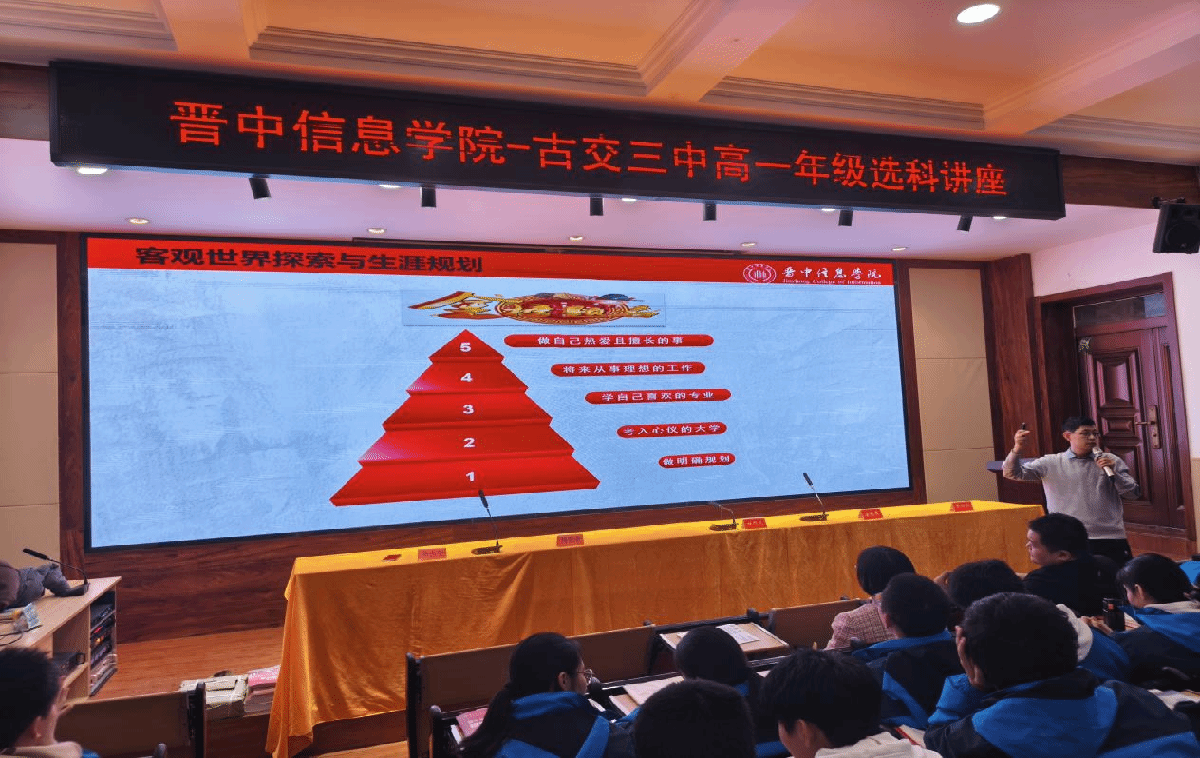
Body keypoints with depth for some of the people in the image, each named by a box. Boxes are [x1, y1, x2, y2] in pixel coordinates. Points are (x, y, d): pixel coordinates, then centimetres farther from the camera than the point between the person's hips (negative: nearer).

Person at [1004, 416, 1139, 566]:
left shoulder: (1110, 461, 8)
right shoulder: (1051, 463, 2)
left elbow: (1133, 494, 6)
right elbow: (1012, 473, -5)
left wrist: (1114, 472, -10)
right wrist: (1017, 450, -24)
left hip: (1111, 539, 2)